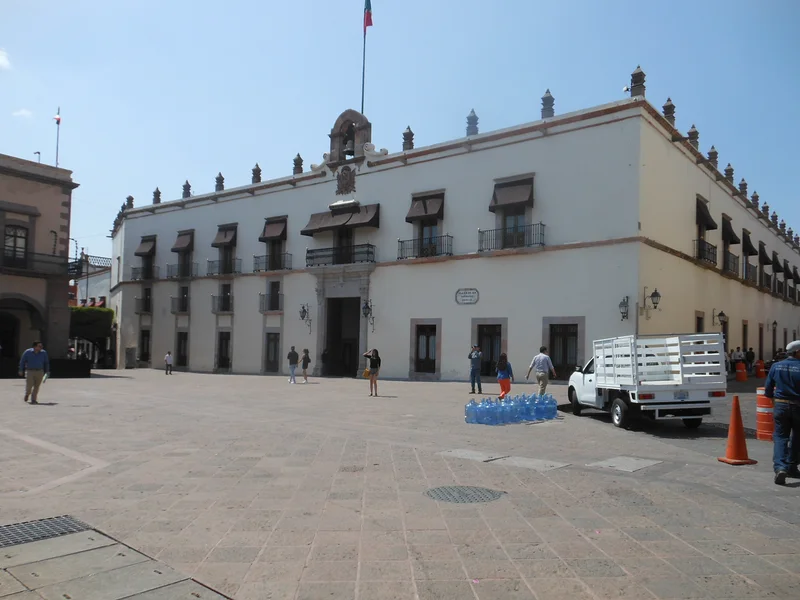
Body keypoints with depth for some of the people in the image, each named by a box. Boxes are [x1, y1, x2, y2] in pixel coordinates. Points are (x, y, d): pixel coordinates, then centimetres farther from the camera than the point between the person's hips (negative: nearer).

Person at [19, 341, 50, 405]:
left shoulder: (43, 353, 4)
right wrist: (21, 370, 5)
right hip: (30, 371, -2)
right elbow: (22, 361, 6)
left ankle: (33, 400, 9)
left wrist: (47, 371, 8)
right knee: (29, 386, -4)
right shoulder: (27, 352, -1)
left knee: (36, 387, 1)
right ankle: (27, 394, 28)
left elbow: (46, 363, 12)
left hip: (40, 372, 2)